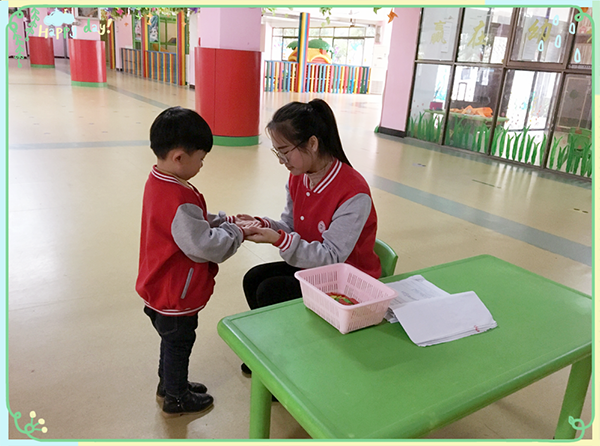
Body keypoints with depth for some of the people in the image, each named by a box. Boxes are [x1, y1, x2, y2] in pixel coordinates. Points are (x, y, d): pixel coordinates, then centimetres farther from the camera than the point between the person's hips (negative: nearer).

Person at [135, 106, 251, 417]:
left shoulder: (158, 181, 0)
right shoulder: (180, 200, -33)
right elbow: (205, 246, -31)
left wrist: (227, 220, 1)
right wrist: (236, 233, -16)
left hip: (158, 287, 9)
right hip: (176, 295, -9)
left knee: (172, 340, 27)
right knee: (178, 342, 13)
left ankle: (168, 384, 48)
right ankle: (175, 399, 35)